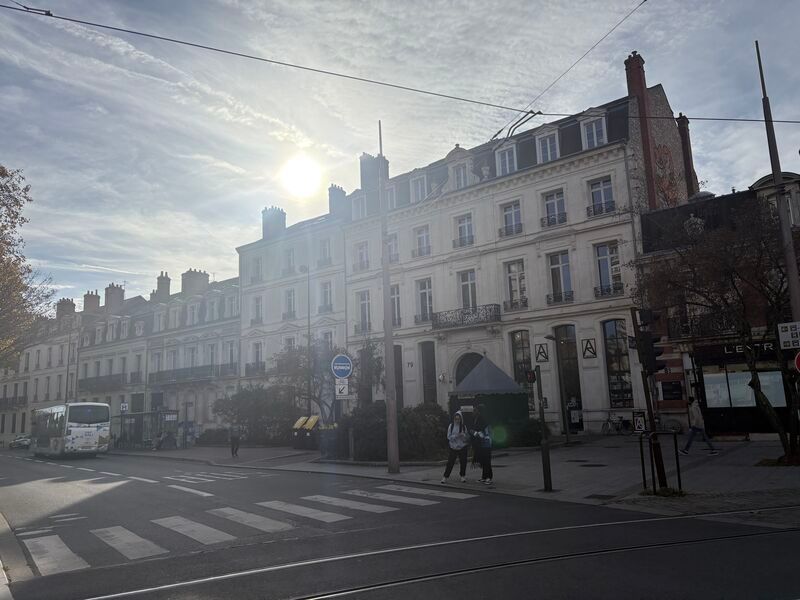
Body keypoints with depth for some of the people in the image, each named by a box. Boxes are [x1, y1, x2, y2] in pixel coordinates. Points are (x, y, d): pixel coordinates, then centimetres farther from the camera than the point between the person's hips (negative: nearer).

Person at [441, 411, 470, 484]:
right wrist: (456, 436, -20)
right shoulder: (451, 426, -1)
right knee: (450, 462, -3)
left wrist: (463, 435, -20)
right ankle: (445, 477, 2)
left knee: (463, 462, 7)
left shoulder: (464, 426, 0)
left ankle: (463, 476, 25)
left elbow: (467, 438, 1)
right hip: (453, 447, -1)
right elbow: (449, 436, -5)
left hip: (462, 447, 1)